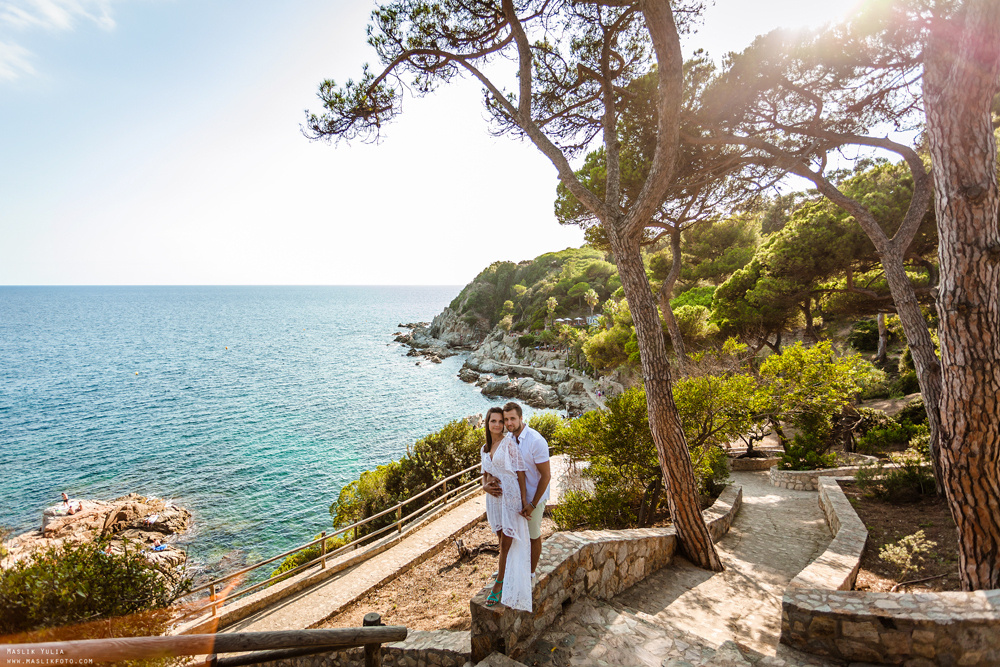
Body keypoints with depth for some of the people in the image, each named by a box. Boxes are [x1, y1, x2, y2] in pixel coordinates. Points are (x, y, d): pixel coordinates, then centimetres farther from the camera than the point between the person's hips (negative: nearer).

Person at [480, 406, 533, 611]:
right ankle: (505, 572, 35)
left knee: (507, 542, 1)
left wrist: (524, 501, -14)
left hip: (511, 496, -6)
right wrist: (485, 486, -4)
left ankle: (499, 585, 14)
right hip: (494, 497, 6)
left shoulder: (509, 443, -10)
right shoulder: (485, 448, 10)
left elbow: (520, 472, -11)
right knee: (502, 539, 17)